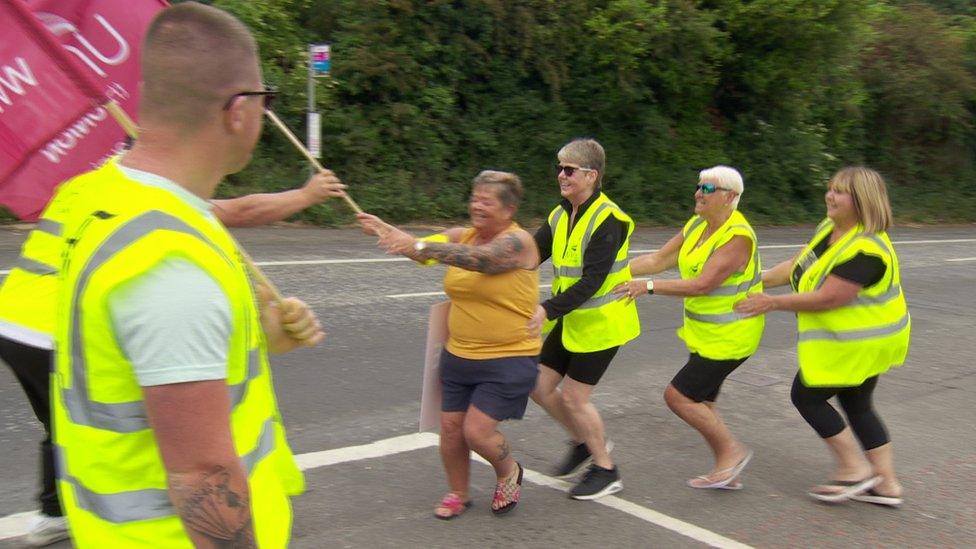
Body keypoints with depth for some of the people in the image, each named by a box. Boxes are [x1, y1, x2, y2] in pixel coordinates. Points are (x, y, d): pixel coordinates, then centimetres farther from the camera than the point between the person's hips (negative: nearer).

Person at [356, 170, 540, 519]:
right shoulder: (463, 236, 2)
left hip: (508, 360, -6)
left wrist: (419, 247, -43)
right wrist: (384, 230, -30)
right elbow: (422, 247, -10)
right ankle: (458, 494, 31)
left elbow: (479, 259, -34)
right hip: (459, 355, 6)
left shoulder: (517, 241, -16)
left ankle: (509, 472, 24)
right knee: (450, 428, 7)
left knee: (477, 431, -8)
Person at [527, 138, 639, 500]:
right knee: (540, 387, 8)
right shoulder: (560, 216, 5)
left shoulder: (608, 220, -20)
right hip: (570, 322, 8)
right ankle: (585, 443, 32)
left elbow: (592, 281, -27)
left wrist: (548, 309, -35)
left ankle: (606, 471, 20)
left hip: (601, 324, -8)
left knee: (574, 397, -2)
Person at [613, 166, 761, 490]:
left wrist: (649, 287, -29)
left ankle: (732, 451, 10)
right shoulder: (696, 226, 5)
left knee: (677, 396, -8)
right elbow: (658, 260, 5)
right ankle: (726, 473, 28)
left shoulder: (738, 237, -22)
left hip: (729, 337, -9)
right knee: (700, 404, 13)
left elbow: (703, 284, -28)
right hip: (704, 332, 9)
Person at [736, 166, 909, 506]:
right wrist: (760, 279, -2)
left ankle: (854, 469, 12)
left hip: (856, 343, -10)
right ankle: (886, 484, 25)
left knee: (807, 396, 2)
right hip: (864, 340, 10)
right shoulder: (828, 229, 3)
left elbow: (826, 298, -29)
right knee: (857, 405, 16)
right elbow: (798, 266, 9)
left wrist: (771, 303, -23)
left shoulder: (866, 250, -27)